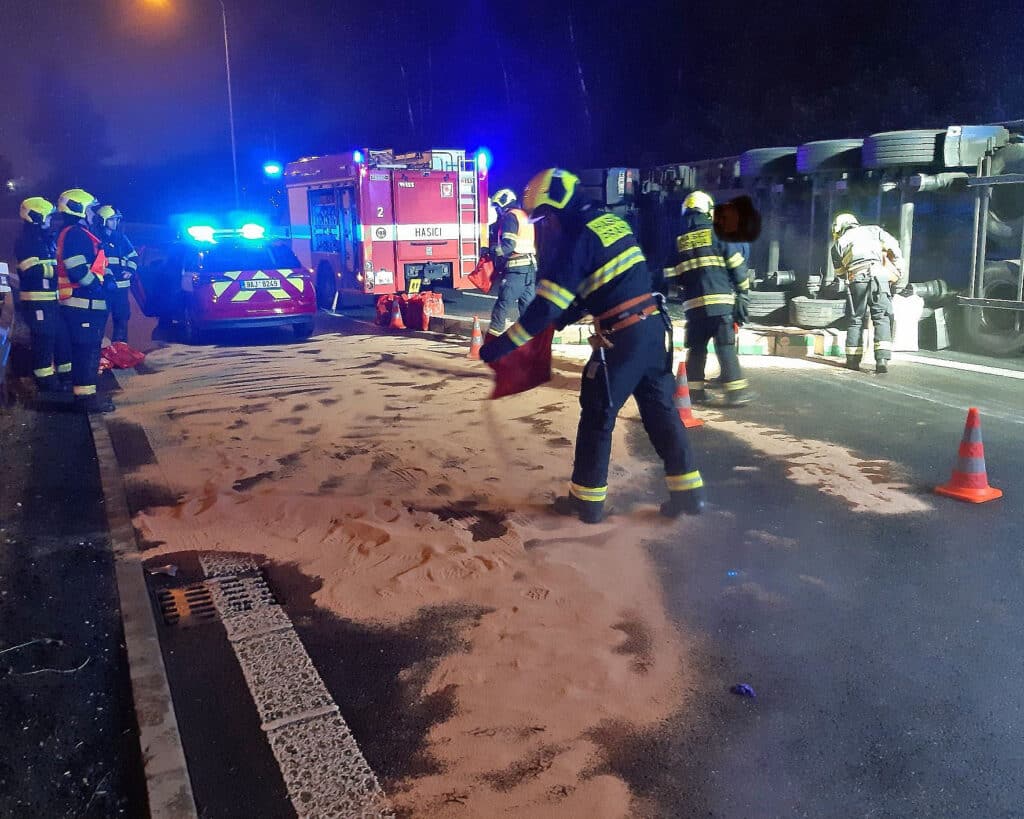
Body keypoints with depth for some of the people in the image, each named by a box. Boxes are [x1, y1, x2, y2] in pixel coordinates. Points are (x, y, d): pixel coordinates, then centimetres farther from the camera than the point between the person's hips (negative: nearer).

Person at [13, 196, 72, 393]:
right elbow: (34, 270, -21)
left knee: (63, 337, 14)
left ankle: (66, 378, 24)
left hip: (53, 299, 9)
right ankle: (47, 385, 3)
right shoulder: (25, 241, -10)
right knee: (44, 342, -4)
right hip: (37, 301, -9)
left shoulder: (47, 239, 17)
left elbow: (57, 263, 26)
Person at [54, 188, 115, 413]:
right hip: (83, 303, -11)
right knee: (87, 349, -9)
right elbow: (77, 270, -24)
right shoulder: (74, 234, -14)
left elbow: (94, 263, 26)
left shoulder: (80, 234, 21)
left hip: (86, 303, 11)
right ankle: (86, 395, -6)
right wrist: (98, 285, -14)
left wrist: (107, 278, 12)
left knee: (87, 349, 15)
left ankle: (85, 392, 22)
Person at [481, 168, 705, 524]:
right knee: (660, 410, 14)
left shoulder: (576, 237, -12)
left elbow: (546, 305, -16)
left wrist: (502, 345, -11)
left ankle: (587, 499, 15)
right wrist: (559, 321, 21)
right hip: (652, 325, 8)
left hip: (621, 337, -8)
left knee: (597, 415, 5)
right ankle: (688, 491, 17)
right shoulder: (608, 221, 14)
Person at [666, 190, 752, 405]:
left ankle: (694, 390, 13)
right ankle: (736, 391, -7)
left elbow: (674, 275, 14)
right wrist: (743, 295, 4)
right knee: (725, 347, -4)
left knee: (696, 348, 12)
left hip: (693, 303, 3)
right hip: (720, 300, -3)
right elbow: (737, 266, -2)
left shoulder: (679, 241, 12)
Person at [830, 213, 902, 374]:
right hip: (880, 276, 0)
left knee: (855, 319, 12)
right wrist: (898, 272, 18)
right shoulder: (873, 230, 21)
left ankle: (853, 360, 14)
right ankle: (882, 359, -13)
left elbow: (840, 272, 21)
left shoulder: (839, 243, 20)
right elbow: (894, 247, 12)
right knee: (881, 318, 0)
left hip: (856, 280, 0)